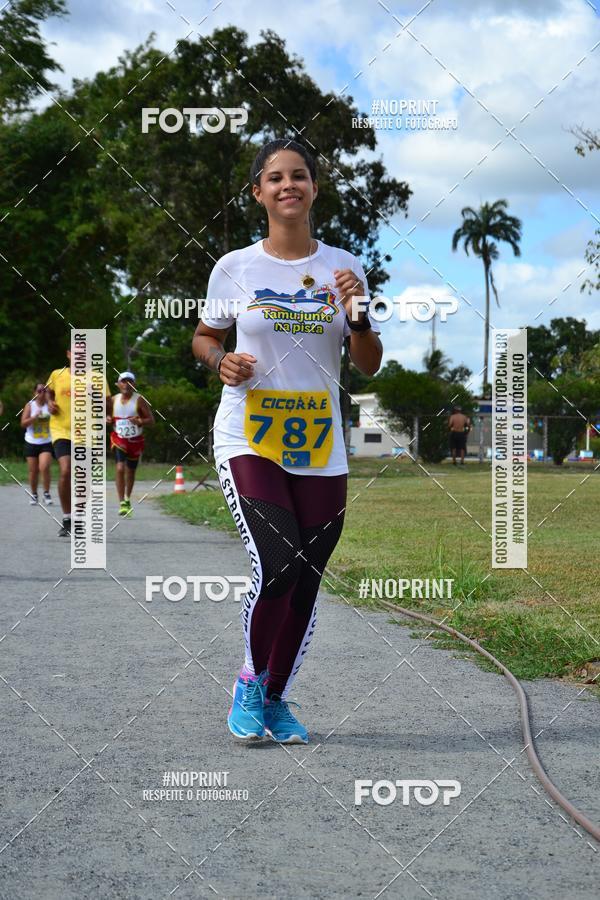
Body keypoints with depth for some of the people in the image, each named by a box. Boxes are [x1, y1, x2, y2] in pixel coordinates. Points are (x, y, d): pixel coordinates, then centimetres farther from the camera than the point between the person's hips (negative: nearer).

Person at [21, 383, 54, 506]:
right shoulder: (30, 405, 2)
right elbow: (23, 423, -4)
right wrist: (34, 417, -19)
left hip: (46, 443, -1)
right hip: (31, 443, 1)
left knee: (44, 468, -18)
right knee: (33, 471, 5)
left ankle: (47, 494, -5)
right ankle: (34, 495, 21)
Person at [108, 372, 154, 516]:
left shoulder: (139, 400, -9)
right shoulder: (114, 400, 0)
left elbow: (151, 420, -8)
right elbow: (109, 415, 17)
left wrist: (140, 422, -28)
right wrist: (108, 419, -8)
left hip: (135, 441, 0)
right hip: (119, 439, 0)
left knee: (130, 471, 13)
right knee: (120, 468, -18)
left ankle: (127, 499, 36)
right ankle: (122, 503, -19)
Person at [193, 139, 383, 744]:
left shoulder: (342, 268, 6)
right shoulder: (234, 268, 1)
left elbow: (369, 366, 7)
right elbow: (203, 337, 16)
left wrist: (356, 313, -11)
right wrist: (221, 361, -6)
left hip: (320, 451, 3)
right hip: (248, 440, -3)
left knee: (305, 586, 5)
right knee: (277, 569, -19)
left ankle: (275, 697, 26)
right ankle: (250, 681, 7)